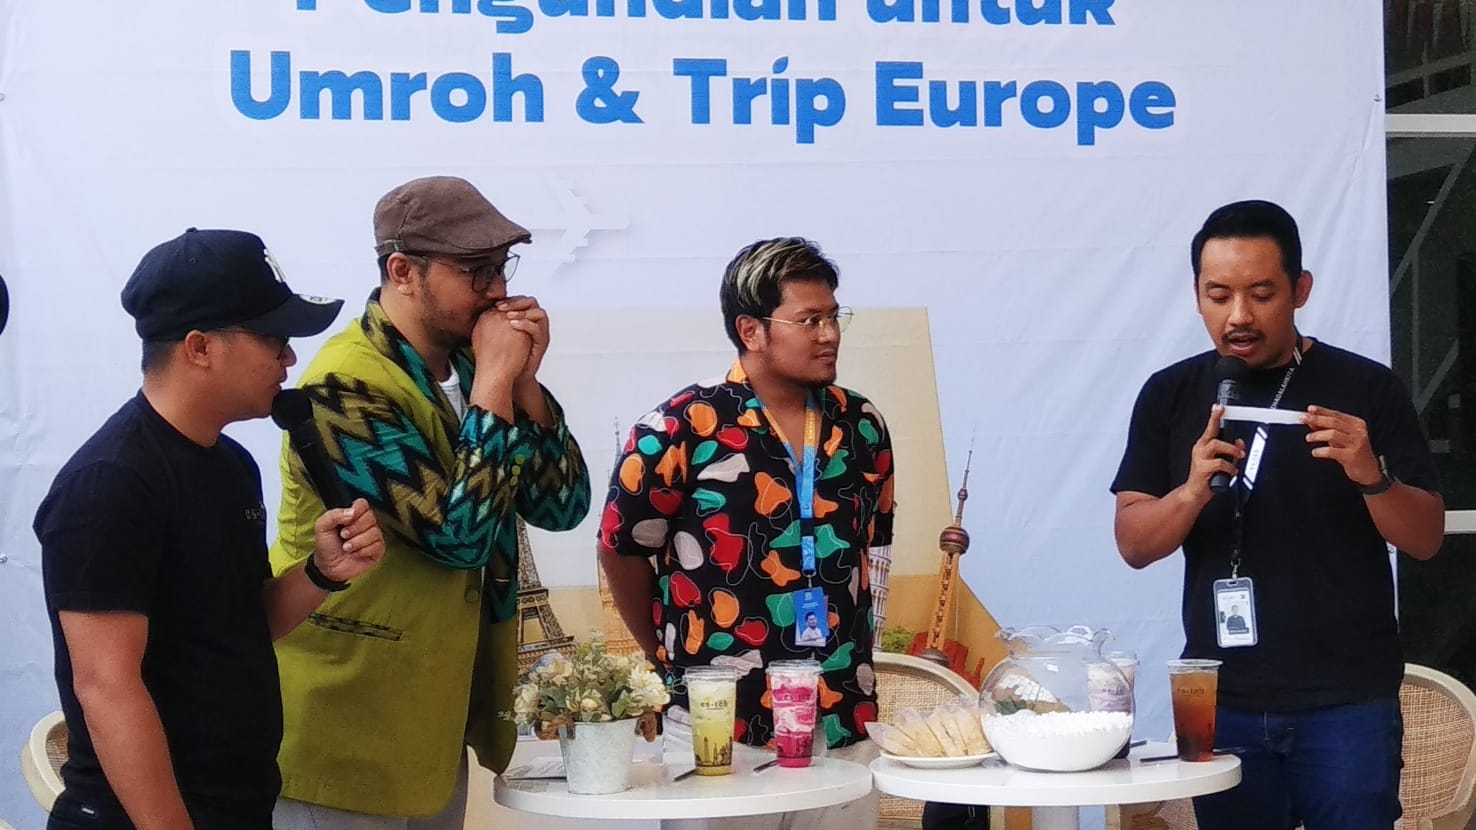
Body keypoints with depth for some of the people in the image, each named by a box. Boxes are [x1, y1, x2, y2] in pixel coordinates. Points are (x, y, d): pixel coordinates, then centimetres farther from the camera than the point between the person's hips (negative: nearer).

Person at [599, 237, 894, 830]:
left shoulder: (860, 425, 5)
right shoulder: (682, 429, -10)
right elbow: (621, 551, -1)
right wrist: (673, 659, 7)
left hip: (845, 723, 4)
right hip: (721, 726, -4)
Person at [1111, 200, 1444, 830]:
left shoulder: (1366, 389, -1)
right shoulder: (1169, 396, 5)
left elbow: (1426, 539, 0)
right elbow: (1133, 545, 2)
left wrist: (1371, 475, -20)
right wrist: (1193, 490, -18)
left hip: (1347, 702, -2)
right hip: (1222, 701, 2)